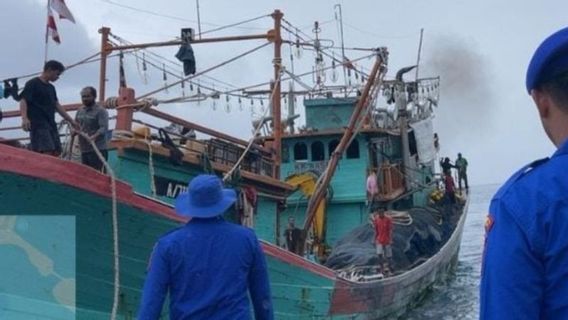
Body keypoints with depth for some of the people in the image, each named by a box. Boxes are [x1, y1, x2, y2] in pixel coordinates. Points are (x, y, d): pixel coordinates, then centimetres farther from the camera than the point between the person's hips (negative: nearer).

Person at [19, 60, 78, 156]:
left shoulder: (51, 88, 21)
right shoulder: (33, 84, -3)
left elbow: (57, 105, 26)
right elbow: (23, 101, -11)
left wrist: (71, 121, 25)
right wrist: (24, 118, -28)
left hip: (51, 125, 9)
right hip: (39, 125, -9)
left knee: (56, 152, 3)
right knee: (47, 153, -20)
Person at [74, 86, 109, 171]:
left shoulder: (101, 111, -8)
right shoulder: (80, 111, 15)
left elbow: (104, 128, -18)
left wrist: (94, 136, -35)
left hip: (97, 149, -8)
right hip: (84, 149, 8)